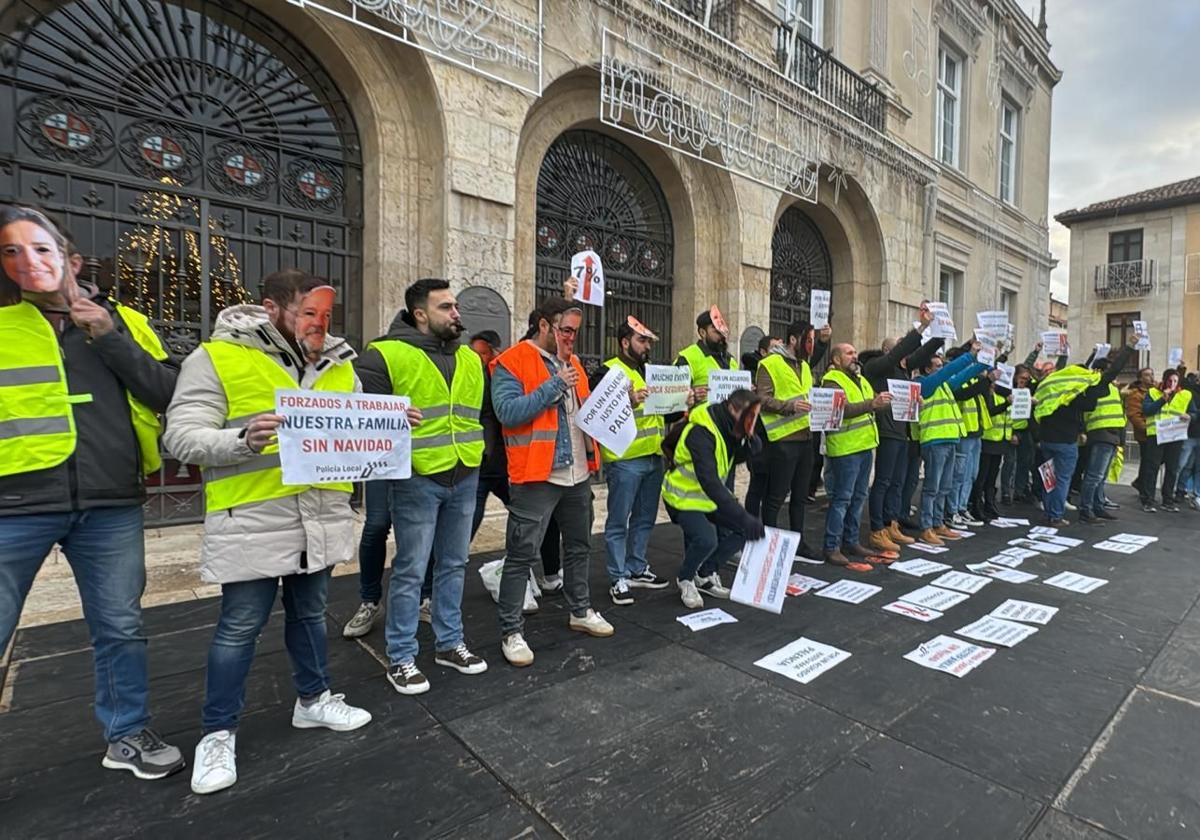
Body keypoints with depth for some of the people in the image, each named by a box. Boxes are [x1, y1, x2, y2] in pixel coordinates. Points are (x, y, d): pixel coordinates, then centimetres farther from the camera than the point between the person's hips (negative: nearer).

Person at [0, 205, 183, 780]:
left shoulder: (122, 322, 9)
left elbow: (169, 394, 0)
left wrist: (111, 339, -8)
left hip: (110, 505, 1)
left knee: (120, 629, 13)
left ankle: (127, 735, 32)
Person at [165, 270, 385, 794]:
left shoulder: (338, 364, 9)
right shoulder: (217, 357, -8)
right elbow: (181, 436, -12)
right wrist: (243, 440, -30)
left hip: (322, 517, 5)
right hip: (253, 522, -5)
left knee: (310, 612, 20)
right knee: (240, 627, 7)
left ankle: (313, 699, 39)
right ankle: (218, 733, 28)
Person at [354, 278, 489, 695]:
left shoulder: (471, 359, 13)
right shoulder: (387, 355, -9)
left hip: (465, 479, 6)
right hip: (416, 480, -6)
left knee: (454, 565, 16)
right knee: (411, 570, 4)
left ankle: (449, 643, 32)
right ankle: (401, 658, 21)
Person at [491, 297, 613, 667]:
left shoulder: (572, 363, 15)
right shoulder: (511, 363, -9)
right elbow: (507, 411, -22)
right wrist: (555, 384, -21)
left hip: (578, 474, 8)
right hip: (536, 476, -8)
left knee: (579, 546, 20)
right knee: (522, 555, 1)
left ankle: (580, 611, 38)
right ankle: (511, 631, 14)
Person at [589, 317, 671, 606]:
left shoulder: (650, 371, 19)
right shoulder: (608, 371, -7)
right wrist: (628, 400, -28)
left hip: (654, 457, 8)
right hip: (625, 459, -8)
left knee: (644, 518, 16)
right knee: (619, 521, 0)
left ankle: (636, 569, 30)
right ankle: (618, 579, 11)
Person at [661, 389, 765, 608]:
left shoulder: (729, 428, -5)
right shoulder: (701, 433, -32)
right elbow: (709, 482, -40)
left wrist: (751, 444, -22)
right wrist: (744, 517, -43)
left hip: (710, 495, 8)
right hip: (683, 496, -8)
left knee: (743, 530, -3)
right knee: (706, 539, -28)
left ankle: (706, 575, 16)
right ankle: (685, 579, 4)